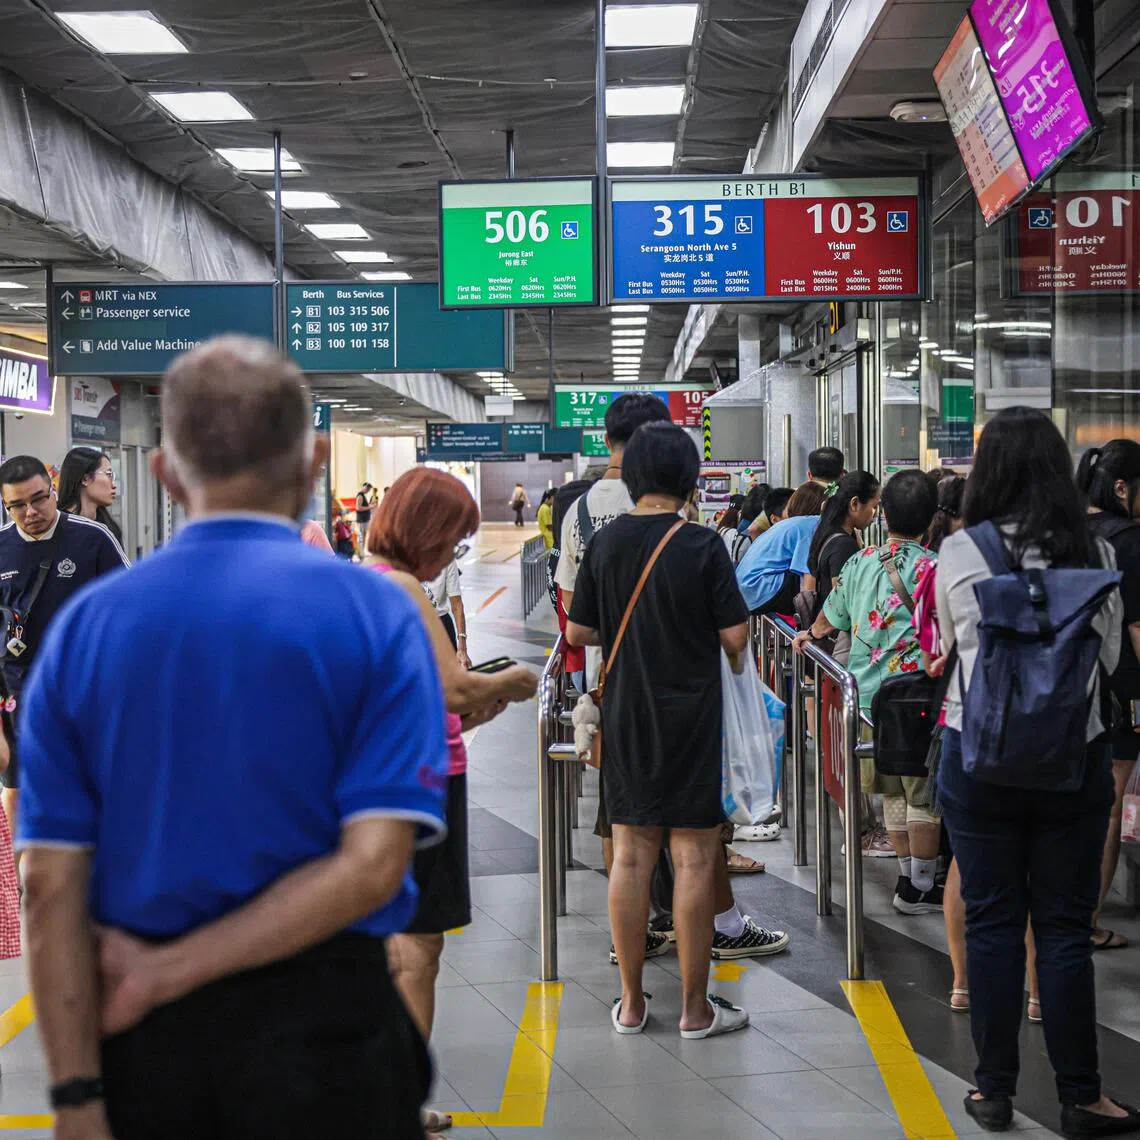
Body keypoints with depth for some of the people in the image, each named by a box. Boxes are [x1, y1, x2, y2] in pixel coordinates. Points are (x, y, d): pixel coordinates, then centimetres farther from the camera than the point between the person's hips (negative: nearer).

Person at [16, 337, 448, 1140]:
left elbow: (51, 886, -6)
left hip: (146, 1044, 2)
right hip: (319, 1022, -2)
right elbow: (370, 865, -16)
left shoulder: (84, 626, -1)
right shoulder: (373, 612, -7)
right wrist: (167, 972, -11)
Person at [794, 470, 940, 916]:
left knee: (894, 791, 16)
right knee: (924, 794, 4)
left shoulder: (860, 563, 7)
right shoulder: (931, 568, -11)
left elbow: (832, 615, 23)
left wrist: (810, 635, 40)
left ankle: (908, 875, 24)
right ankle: (920, 888, 8)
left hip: (867, 694, 6)